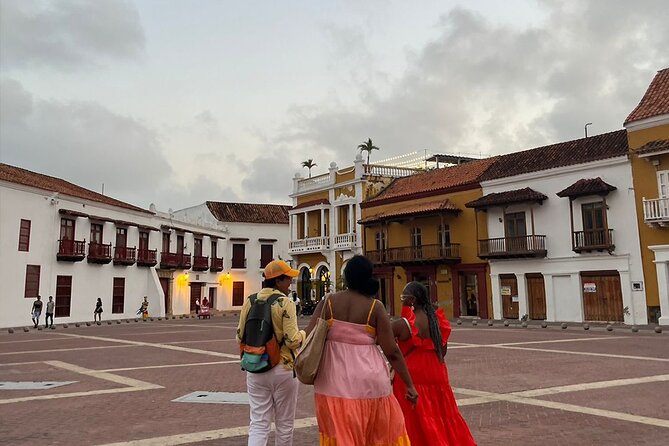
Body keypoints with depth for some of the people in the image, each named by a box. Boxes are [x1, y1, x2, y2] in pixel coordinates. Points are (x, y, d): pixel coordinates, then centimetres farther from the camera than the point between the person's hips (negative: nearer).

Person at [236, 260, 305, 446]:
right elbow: (292, 341, -19)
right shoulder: (285, 302, -14)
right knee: (284, 424, 14)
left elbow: (240, 337, 5)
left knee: (258, 423, 7)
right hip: (283, 369, -4)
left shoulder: (250, 301, 2)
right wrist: (302, 334, 2)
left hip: (255, 369, 4)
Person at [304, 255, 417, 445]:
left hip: (334, 380, 1)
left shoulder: (329, 302, -4)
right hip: (369, 380, -1)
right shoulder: (375, 306, -8)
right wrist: (409, 384, 0)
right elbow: (392, 351, -8)